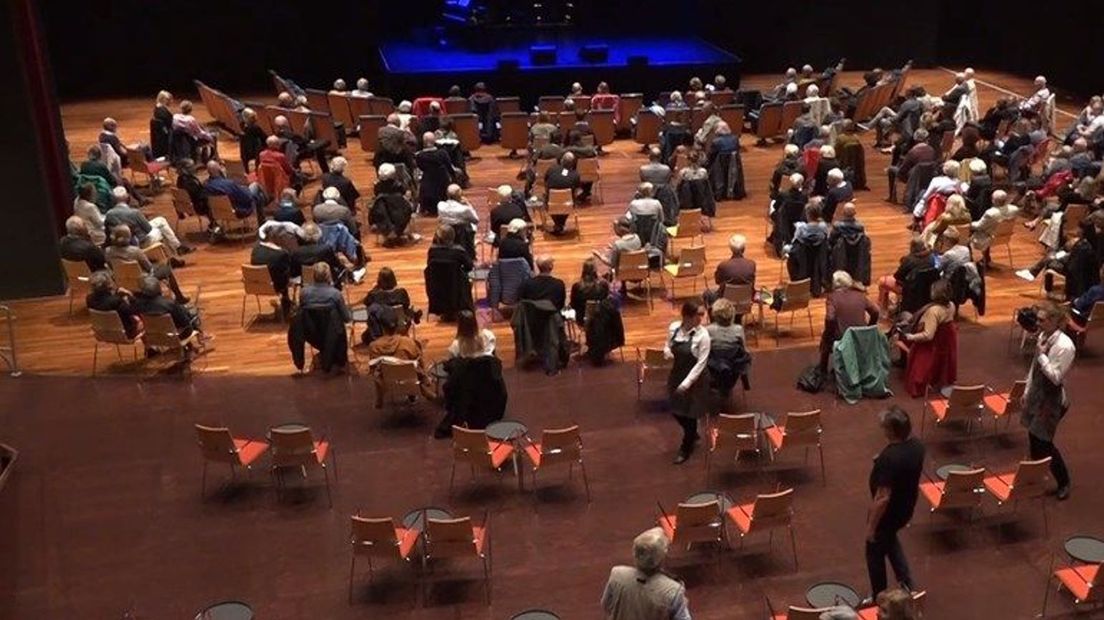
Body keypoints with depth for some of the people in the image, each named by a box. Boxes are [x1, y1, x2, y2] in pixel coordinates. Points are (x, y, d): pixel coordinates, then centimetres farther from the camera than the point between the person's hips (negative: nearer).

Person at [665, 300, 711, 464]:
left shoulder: (702, 334, -22)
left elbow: (701, 363, -19)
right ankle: (692, 434, 48)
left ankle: (686, 448, 34)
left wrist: (686, 384, -21)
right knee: (676, 410, 17)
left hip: (694, 379, -5)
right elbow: (667, 346, 8)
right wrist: (667, 352, -17)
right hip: (676, 375, 5)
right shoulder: (674, 327, -9)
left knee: (690, 414, 10)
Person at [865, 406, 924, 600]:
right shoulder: (917, 445, -10)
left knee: (875, 553, 16)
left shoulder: (889, 458, -36)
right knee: (890, 540, 34)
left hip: (889, 513, -8)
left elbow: (882, 498, -30)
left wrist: (871, 526, -20)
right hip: (906, 507, 8)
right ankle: (907, 585, 37)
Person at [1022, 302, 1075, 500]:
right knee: (1034, 438, 17)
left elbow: (1056, 377, -24)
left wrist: (1042, 355, -27)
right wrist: (1027, 391, 15)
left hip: (1053, 400, -7)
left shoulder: (1065, 346, -25)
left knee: (1043, 442, 2)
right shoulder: (1043, 336, -1)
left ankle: (1063, 482, 22)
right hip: (1037, 395, 7)